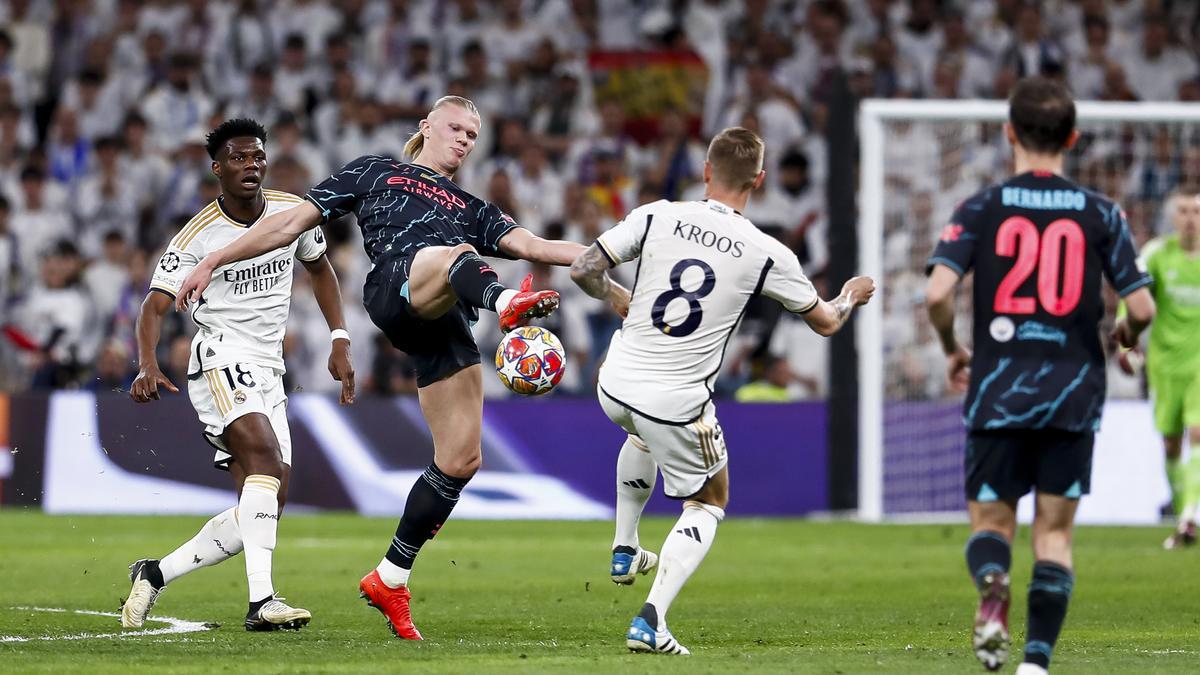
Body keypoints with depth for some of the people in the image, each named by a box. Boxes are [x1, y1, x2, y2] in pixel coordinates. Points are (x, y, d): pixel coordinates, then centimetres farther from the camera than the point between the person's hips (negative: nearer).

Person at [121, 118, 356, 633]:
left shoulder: (293, 213, 5)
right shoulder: (198, 236, -10)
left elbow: (319, 267, 23)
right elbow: (155, 305, -14)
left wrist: (339, 341, 15)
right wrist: (148, 366, -33)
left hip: (269, 373, 7)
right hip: (221, 362, -7)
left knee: (267, 505, 0)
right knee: (265, 457, -31)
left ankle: (155, 574, 13)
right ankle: (261, 601, -41)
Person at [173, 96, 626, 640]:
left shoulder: (471, 210, 36)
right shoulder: (375, 172, 27)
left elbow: (531, 245, 20)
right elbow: (292, 223, 24)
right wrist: (213, 261, 18)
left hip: (445, 328, 5)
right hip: (396, 287, -5)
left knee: (461, 460, -3)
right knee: (459, 253, -38)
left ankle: (390, 579, 11)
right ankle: (506, 304, -75)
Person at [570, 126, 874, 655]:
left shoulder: (656, 216, -7)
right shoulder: (768, 255, -9)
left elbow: (585, 270, -5)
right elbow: (825, 322, 7)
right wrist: (850, 296, 30)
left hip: (616, 386, 3)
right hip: (679, 402, -3)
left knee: (643, 434, 40)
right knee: (708, 503, 18)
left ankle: (625, 549, 40)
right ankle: (651, 619, -2)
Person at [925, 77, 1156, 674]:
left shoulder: (981, 208, -1)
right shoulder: (1100, 214, 2)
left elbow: (938, 293, -11)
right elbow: (1141, 308, -2)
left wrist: (952, 351, 9)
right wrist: (1124, 338, 22)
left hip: (997, 392, 0)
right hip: (1073, 390, 1)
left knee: (991, 520, 11)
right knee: (1054, 531, 8)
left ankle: (992, 582, -23)